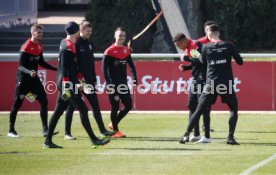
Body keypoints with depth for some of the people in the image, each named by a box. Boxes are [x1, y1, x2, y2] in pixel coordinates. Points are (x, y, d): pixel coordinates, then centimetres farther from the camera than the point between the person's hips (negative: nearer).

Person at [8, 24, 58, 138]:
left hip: (34, 77, 8)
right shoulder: (26, 47, -17)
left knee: (44, 101, 1)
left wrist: (56, 69, 17)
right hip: (23, 78, -8)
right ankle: (11, 130, 7)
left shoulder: (39, 47, 8)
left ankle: (45, 130, 4)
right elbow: (21, 66, -20)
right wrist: (29, 72, -39)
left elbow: (41, 63, 20)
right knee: (17, 103, -2)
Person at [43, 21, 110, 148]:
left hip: (65, 84, 10)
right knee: (83, 109, -8)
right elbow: (64, 69, -19)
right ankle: (94, 140, -7)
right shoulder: (67, 47, -15)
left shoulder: (69, 44, 16)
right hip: (68, 84, -10)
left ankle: (48, 141, 13)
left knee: (58, 111, 11)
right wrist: (66, 87, -22)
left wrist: (80, 79, 22)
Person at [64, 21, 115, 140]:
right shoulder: (75, 44, -10)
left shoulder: (89, 44, 14)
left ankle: (102, 130, 10)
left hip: (88, 80, 7)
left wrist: (94, 80, 17)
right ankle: (67, 133, 5)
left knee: (95, 105, 6)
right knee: (72, 106, 0)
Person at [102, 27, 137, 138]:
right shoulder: (110, 51, -8)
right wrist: (108, 83, -16)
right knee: (115, 107, -2)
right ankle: (115, 131, 8)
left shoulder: (126, 50, 9)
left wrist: (134, 77, 1)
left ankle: (113, 124, 21)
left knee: (128, 105, 3)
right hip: (113, 83, -6)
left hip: (123, 83, 6)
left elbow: (131, 65, 15)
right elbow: (104, 68, -11)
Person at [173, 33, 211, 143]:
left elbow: (200, 62, -26)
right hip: (195, 80, 10)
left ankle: (207, 136, -5)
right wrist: (185, 68, 4)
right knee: (192, 106, 12)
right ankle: (196, 135, 19)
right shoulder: (188, 48, 13)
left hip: (202, 80, -10)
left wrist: (187, 58, -19)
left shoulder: (196, 46, -15)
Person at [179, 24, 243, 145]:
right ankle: (230, 137, 0)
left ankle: (186, 135, 4)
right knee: (233, 109, 14)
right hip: (226, 84, -1)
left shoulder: (206, 47, 0)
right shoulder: (228, 46, -3)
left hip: (211, 84, 1)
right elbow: (240, 62, 2)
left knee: (199, 110, 8)